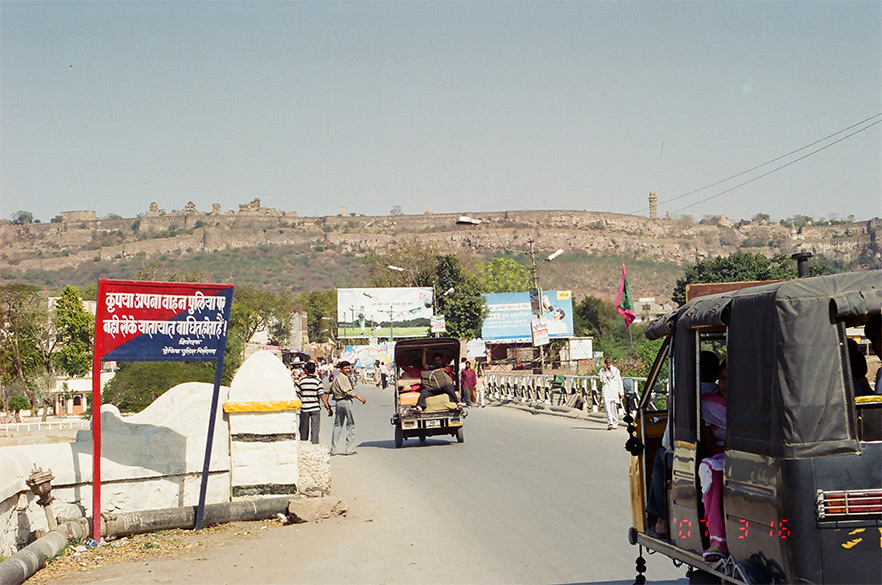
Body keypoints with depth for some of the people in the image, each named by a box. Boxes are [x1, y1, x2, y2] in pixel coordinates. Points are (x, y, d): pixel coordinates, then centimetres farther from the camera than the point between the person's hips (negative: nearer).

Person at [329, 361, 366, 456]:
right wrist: (359, 398, -15)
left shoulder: (336, 377, 17)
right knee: (350, 424, -1)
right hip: (346, 401, -9)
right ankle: (349, 449, -2)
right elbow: (348, 392, -18)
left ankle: (333, 449, 13)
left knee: (338, 425, 12)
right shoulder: (343, 377, -11)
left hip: (338, 402, 9)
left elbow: (329, 390, 21)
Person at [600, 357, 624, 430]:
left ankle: (615, 423, 13)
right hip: (606, 392, 0)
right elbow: (604, 381, -9)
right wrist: (606, 371, -12)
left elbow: (620, 382, 8)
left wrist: (621, 393, 3)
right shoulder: (602, 371, 5)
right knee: (608, 408, -12)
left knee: (614, 408, 0)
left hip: (614, 391, 0)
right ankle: (610, 423, -17)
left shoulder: (616, 370, 6)